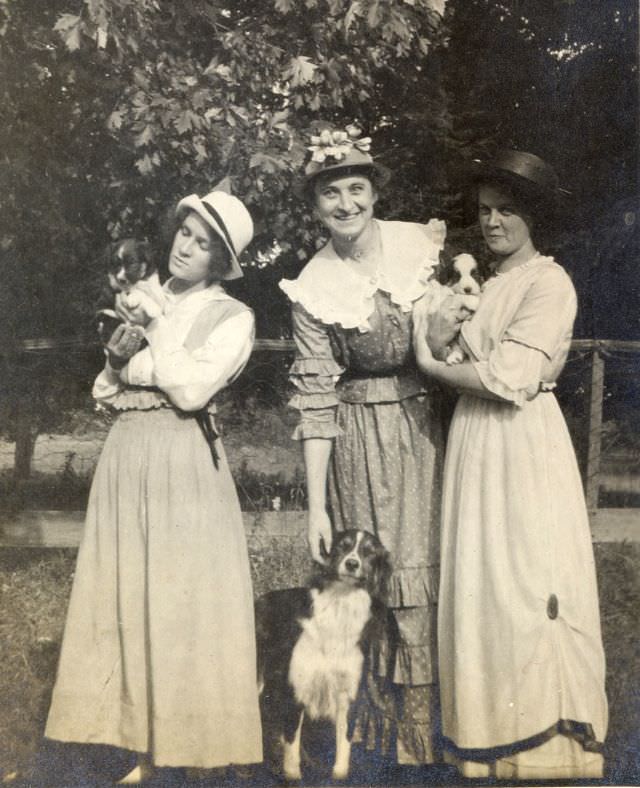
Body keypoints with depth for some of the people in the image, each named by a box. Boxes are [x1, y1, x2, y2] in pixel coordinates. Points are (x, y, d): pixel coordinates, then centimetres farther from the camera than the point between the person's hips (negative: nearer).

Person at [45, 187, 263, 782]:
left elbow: (192, 388, -16)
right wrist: (119, 351, -4)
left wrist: (154, 331, -6)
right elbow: (104, 391, 14)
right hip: (126, 456, 6)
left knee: (183, 603, -2)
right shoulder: (145, 301, 15)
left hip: (183, 462, -6)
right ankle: (148, 749, 17)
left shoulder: (232, 316, -2)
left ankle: (189, 749, 11)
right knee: (126, 597, 7)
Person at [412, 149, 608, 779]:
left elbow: (509, 378, -17)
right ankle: (489, 743, 21)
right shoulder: (479, 282, 17)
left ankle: (545, 749, 9)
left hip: (523, 442, -7)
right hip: (474, 442, 7)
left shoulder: (549, 283, -7)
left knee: (527, 584, -3)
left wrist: (432, 366, -7)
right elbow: (464, 360, 10)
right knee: (478, 581, 9)